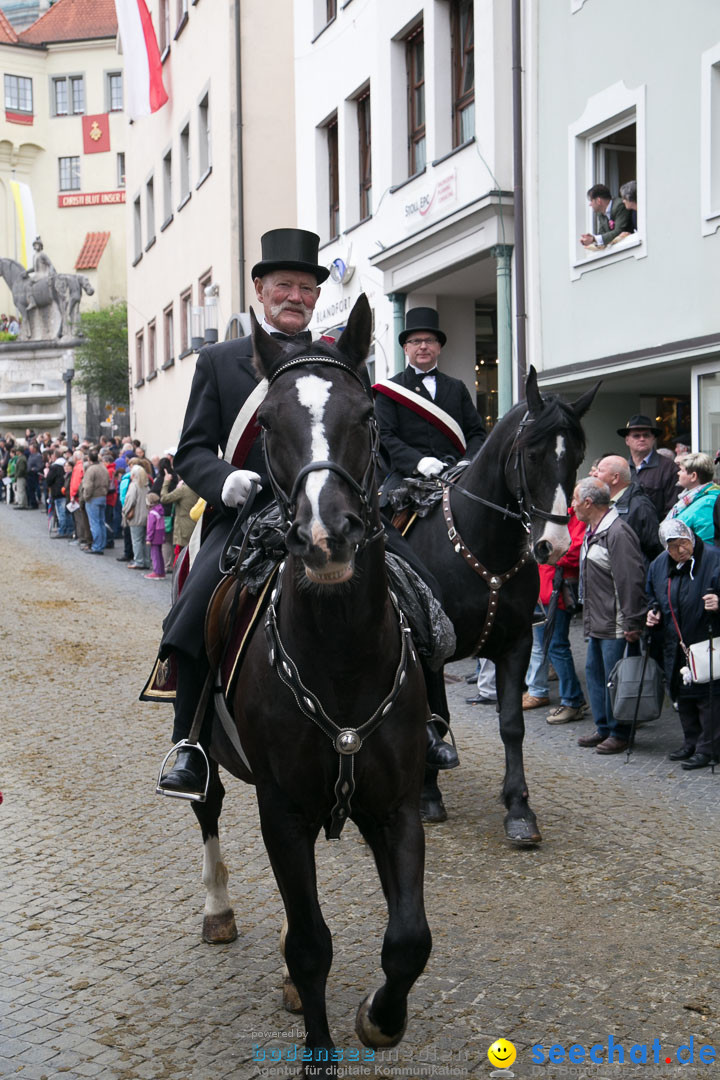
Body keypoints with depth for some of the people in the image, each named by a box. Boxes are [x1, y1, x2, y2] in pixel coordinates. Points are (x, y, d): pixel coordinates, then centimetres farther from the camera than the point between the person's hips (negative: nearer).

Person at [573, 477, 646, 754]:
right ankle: (603, 728, 27)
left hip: (615, 625, -11)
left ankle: (619, 734, 9)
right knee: (594, 672, 16)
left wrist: (632, 624, -23)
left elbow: (631, 581, -23)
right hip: (596, 622, 11)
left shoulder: (617, 532, -19)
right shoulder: (591, 531, 14)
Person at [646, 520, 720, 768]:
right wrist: (654, 611, 5)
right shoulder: (659, 565, 7)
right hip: (675, 646, 7)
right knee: (682, 696, 15)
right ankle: (691, 743, 28)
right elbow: (652, 594, 23)